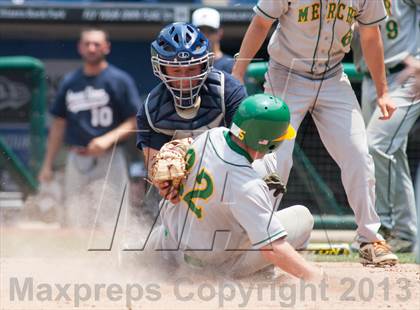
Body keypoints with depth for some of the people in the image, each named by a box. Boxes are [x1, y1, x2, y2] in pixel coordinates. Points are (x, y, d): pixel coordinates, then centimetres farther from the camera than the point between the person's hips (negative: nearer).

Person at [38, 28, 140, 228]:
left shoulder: (120, 80, -1)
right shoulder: (69, 82, 13)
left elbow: (134, 122, -4)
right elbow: (59, 124, 17)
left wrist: (108, 139, -20)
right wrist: (47, 165, 12)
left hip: (108, 161, -5)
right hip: (76, 160, 5)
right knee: (73, 221, 3)